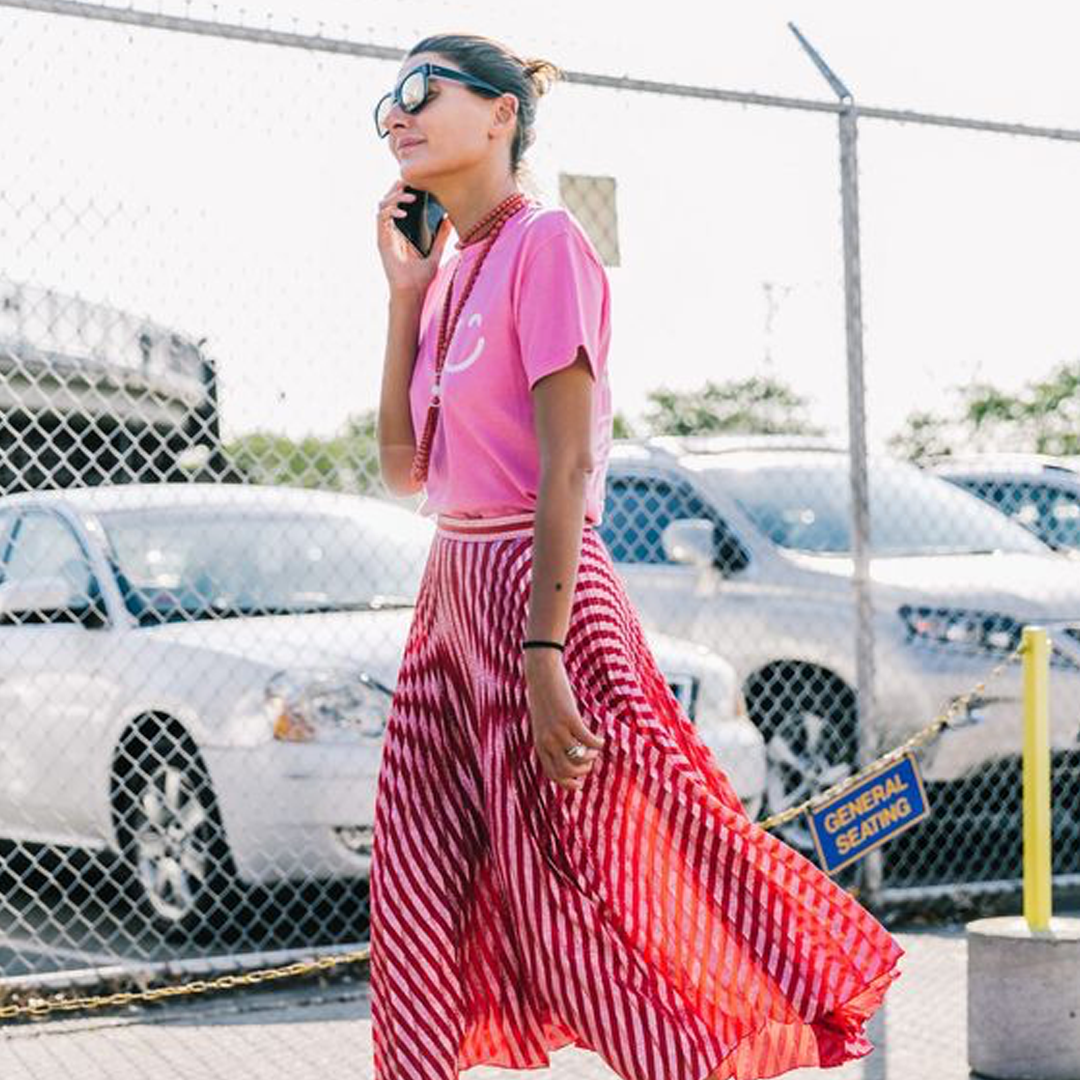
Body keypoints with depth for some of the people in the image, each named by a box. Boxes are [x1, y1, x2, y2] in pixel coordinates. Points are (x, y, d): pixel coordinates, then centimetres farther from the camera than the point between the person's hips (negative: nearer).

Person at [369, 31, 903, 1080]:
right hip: (453, 589, 9)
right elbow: (404, 467, 10)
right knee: (424, 901, 11)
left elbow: (566, 465, -18)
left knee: (570, 904, -3)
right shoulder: (454, 268, 12)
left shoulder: (545, 243, -12)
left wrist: (541, 654, -22)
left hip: (533, 588, -8)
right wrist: (403, 291, 5)